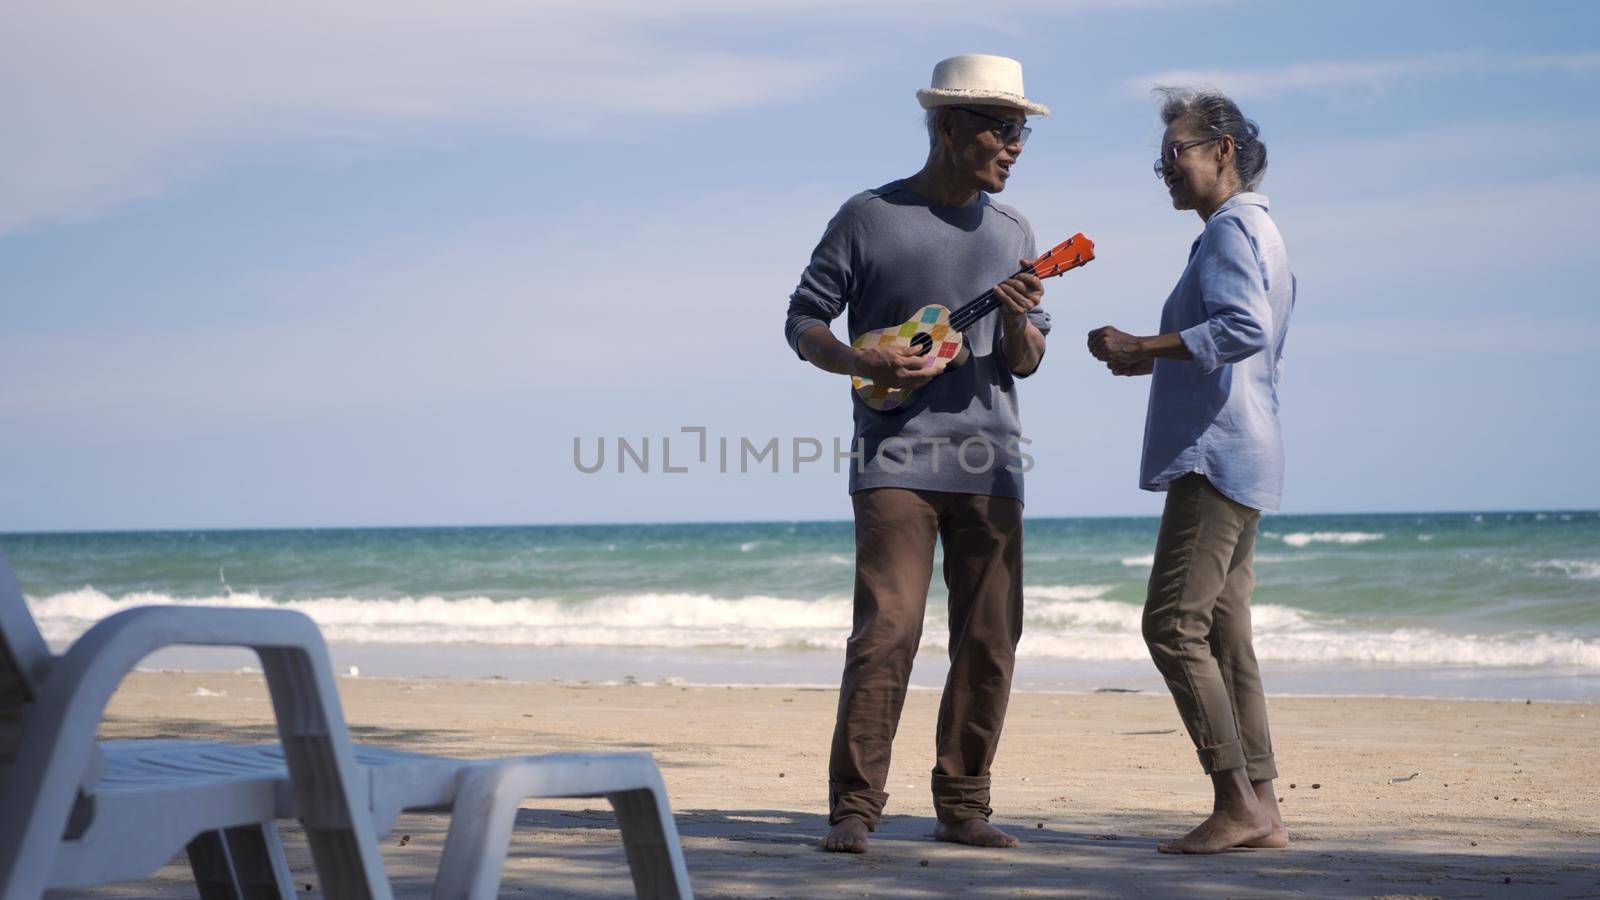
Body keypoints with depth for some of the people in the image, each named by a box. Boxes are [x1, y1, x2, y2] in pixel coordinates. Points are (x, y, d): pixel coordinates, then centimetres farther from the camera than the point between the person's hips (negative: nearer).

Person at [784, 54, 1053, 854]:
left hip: (989, 463, 5)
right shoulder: (869, 217, 0)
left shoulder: (1011, 234, 12)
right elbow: (803, 321, 2)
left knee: (989, 639, 4)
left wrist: (1019, 321, -10)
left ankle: (962, 807, 13)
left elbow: (1026, 364, 12)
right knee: (886, 630, -12)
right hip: (895, 455, -5)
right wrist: (864, 363, -16)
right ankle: (853, 807, -6)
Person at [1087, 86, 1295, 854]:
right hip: (1239, 462, 10)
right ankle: (1260, 808, 8)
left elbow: (1246, 328, -25)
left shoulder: (1232, 228, -8)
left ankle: (1237, 801, -13)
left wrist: (1141, 349, -19)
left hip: (1215, 455, -10)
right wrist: (1156, 362, 19)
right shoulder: (1261, 235, 24)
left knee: (1174, 625, -12)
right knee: (1224, 635, 8)